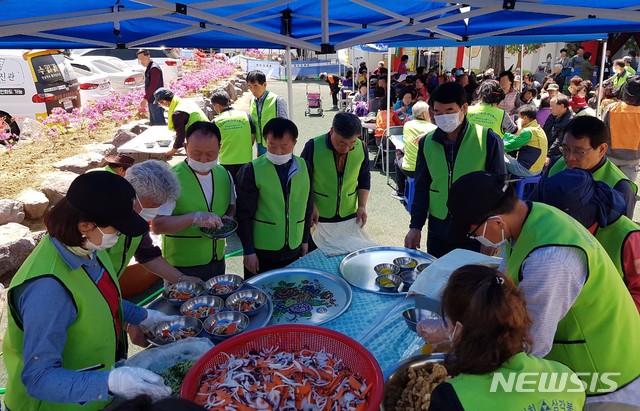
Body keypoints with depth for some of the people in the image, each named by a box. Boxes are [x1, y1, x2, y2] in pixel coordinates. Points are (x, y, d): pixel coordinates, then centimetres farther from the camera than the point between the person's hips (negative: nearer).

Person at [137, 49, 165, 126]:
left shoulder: (154, 68, -15)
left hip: (156, 100, -10)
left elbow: (153, 85, -23)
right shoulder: (148, 68, 15)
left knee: (160, 123, -8)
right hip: (151, 100, 10)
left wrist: (145, 98, -23)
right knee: (153, 123, 15)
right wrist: (147, 99, 17)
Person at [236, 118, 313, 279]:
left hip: (293, 250, 4)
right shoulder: (251, 171, -13)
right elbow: (244, 215, -10)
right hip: (261, 253, -4)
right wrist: (248, 251, -9)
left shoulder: (304, 167, 0)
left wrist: (305, 240, 13)